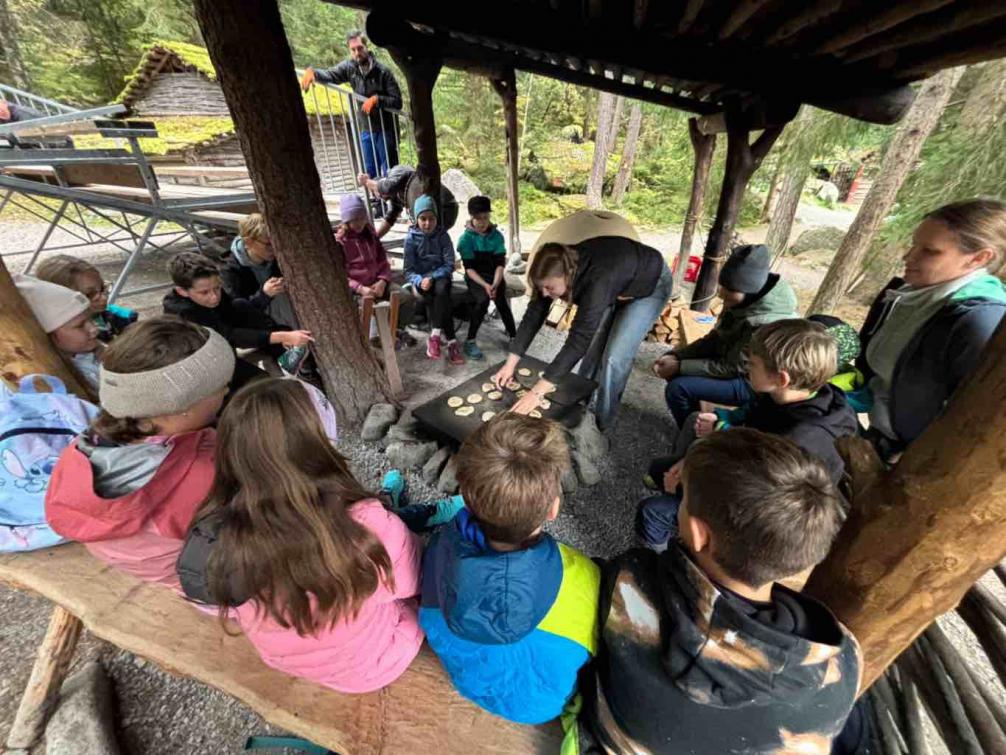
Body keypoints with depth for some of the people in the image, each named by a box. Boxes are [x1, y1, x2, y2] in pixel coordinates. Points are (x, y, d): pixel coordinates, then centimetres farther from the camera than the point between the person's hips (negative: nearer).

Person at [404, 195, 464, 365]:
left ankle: (436, 334, -30)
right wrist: (420, 281, -25)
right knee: (437, 298, -32)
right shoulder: (411, 239, -1)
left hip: (440, 277, 1)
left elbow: (449, 265, -7)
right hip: (420, 280, 0)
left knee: (441, 290, -35)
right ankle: (451, 341, -29)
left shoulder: (443, 236, 0)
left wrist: (432, 277, -22)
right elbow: (409, 270, -4)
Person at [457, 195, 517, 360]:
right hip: (475, 278, -2)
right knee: (483, 300, -31)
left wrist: (495, 283, -26)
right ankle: (470, 341, -21)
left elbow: (500, 263, -8)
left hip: (494, 276, 3)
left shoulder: (497, 235, 0)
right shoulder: (466, 238, -7)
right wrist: (485, 285, -27)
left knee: (500, 300, -26)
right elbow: (469, 268, -12)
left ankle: (513, 336, -14)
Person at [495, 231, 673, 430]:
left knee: (614, 358, -14)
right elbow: (533, 315, -18)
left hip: (650, 286, -6)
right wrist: (510, 363, -19)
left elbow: (578, 340, -47)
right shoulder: (558, 267, -25)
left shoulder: (598, 279, -45)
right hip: (616, 285, 6)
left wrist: (537, 392, -47)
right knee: (594, 345, 4)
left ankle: (600, 425, 6)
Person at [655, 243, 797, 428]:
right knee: (673, 364, 2)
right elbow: (715, 339, 2)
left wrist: (680, 367, -22)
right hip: (734, 362, 8)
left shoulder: (766, 323, -33)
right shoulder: (744, 301, -8)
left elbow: (731, 368, -24)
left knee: (678, 388, -21)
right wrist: (676, 356, -10)